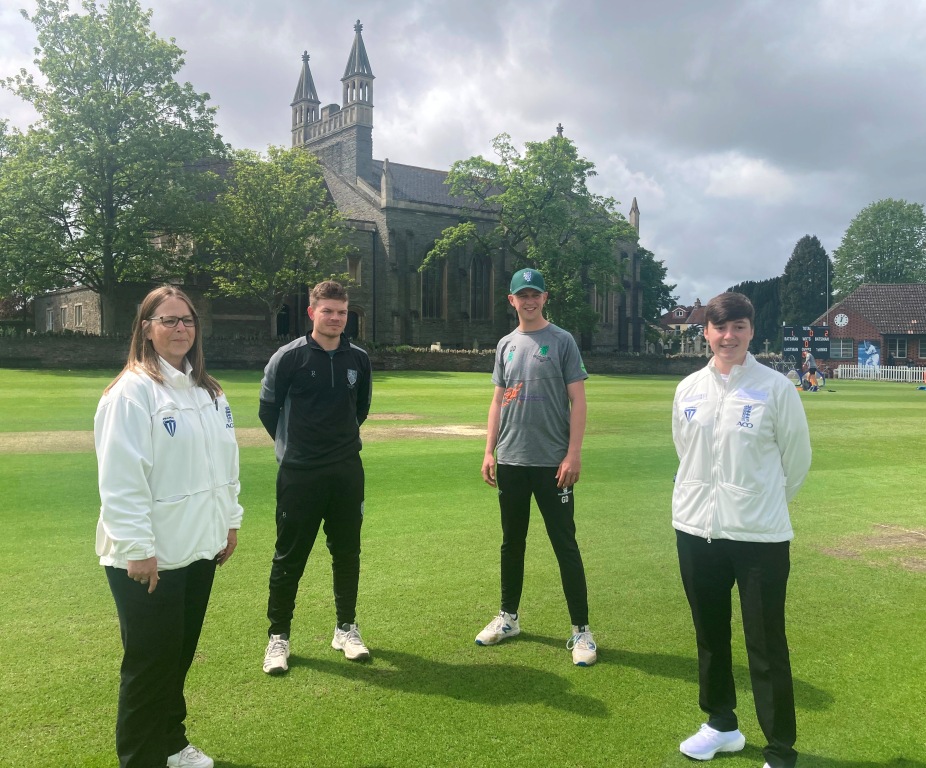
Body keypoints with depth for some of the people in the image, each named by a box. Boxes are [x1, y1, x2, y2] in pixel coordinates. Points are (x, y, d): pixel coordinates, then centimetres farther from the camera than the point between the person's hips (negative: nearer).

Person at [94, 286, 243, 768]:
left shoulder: (208, 392, 10)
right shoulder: (132, 392, -15)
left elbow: (226, 461, 15)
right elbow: (121, 479, -19)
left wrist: (230, 521, 15)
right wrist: (137, 549, -19)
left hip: (198, 548, 7)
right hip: (148, 557, -7)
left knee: (180, 655, 19)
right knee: (150, 663, 3)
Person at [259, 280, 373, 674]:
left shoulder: (358, 359, 3)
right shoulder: (289, 357, -8)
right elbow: (268, 409, 1)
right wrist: (293, 443, 9)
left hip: (347, 471, 4)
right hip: (299, 475, -3)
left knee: (347, 553, 12)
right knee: (289, 557, 5)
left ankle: (346, 628, 27)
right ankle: (278, 636, 18)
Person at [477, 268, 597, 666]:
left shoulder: (562, 341, -3)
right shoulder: (505, 345, 12)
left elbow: (577, 400, -6)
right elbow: (498, 401, 14)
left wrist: (573, 454, -14)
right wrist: (489, 451, 7)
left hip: (552, 462, -5)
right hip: (510, 461, 5)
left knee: (565, 544, -1)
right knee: (512, 541, 14)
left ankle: (581, 629, 8)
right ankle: (508, 617, 28)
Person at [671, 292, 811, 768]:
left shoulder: (775, 388, -9)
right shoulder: (688, 389, 3)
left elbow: (797, 457, 1)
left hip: (760, 534, -4)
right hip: (695, 530, 5)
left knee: (767, 648, 1)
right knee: (710, 635, 18)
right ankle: (722, 725, 37)